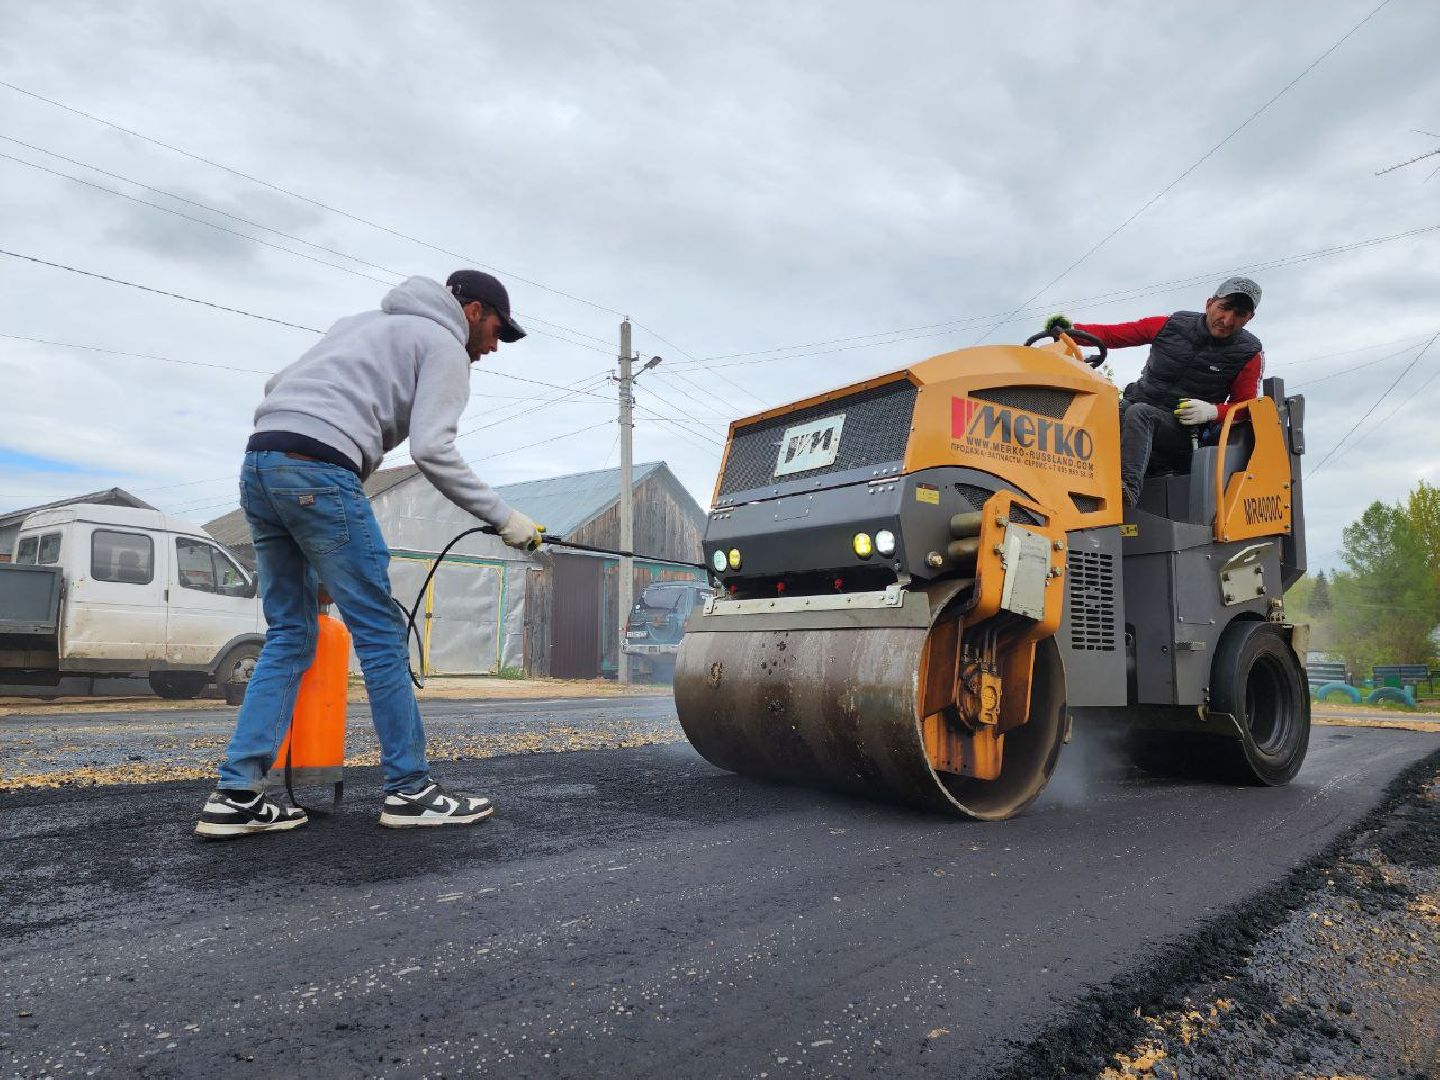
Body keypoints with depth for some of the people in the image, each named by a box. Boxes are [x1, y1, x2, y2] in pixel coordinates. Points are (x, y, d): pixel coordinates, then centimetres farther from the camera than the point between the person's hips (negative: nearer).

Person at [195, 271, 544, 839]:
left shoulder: (365, 321, 32)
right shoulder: (443, 344, 7)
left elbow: (276, 385, 27)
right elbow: (432, 449, -8)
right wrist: (504, 518, -3)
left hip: (257, 464, 9)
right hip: (317, 472, -9)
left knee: (289, 637, 11)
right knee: (382, 635, -2)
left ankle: (236, 796, 8)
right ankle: (410, 790, 5)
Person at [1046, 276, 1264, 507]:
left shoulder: (1249, 354, 3)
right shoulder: (1171, 325, 6)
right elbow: (1112, 334, 8)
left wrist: (1212, 411, -16)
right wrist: (1071, 330, -8)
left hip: (1181, 429, -4)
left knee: (1139, 413, -37)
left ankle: (1128, 489, -57)